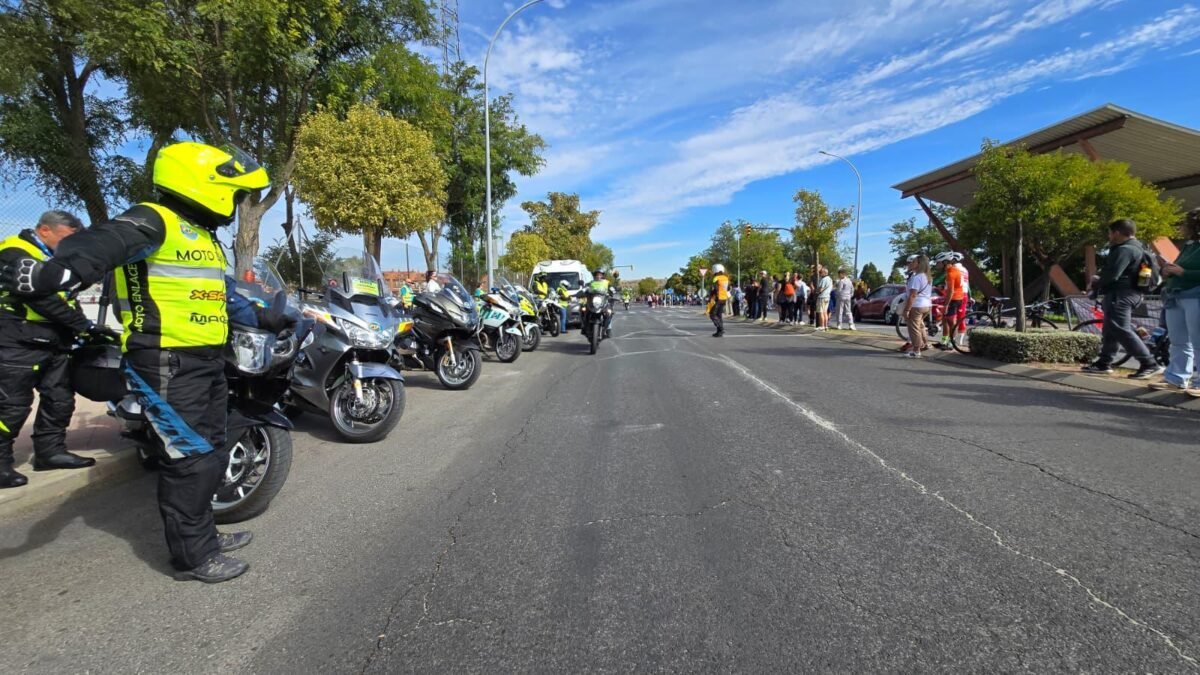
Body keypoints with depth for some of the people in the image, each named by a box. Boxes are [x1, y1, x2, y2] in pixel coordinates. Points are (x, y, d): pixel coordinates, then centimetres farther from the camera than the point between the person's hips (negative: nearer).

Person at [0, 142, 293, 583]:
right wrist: (55, 270, -53)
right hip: (168, 363, -10)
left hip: (207, 361, 10)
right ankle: (192, 555, 9)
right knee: (190, 458, -5)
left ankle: (201, 533, 33)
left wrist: (264, 318, 40)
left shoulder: (203, 236, 20)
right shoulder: (153, 221, -11)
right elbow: (103, 244, -33)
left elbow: (222, 295, 31)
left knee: (211, 454, 17)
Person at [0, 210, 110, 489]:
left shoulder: (55, 259, 19)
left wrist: (82, 330, 8)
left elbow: (65, 297, 21)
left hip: (53, 343, 9)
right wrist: (85, 325, -21)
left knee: (60, 399, 11)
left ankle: (51, 450, 21)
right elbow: (41, 297, -21)